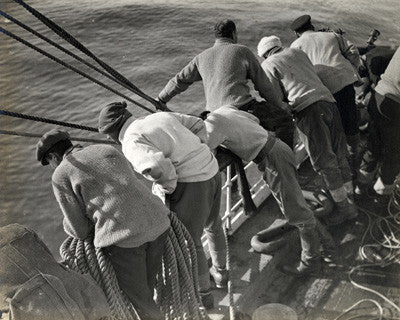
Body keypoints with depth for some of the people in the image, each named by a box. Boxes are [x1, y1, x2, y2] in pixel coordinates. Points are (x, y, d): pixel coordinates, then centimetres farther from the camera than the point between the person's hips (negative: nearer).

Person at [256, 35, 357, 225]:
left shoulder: (268, 65, 8)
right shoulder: (297, 52, 24)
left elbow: (276, 97, 1)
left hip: (307, 108, -7)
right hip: (328, 101, 7)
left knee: (323, 160, -2)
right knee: (338, 154, 13)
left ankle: (344, 207, 1)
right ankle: (349, 197, 20)